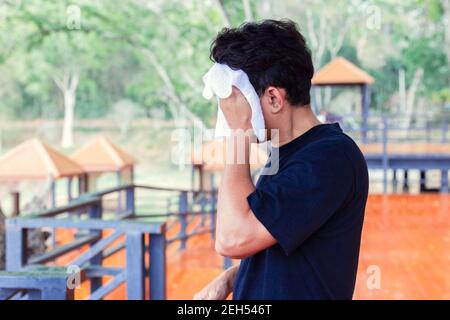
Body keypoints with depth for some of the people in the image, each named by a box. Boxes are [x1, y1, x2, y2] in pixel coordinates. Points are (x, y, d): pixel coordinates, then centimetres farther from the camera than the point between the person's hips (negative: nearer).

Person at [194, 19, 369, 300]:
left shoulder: (330, 157, -21)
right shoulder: (286, 153, 9)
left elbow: (232, 239, -29)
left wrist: (240, 131, -21)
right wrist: (227, 280, 1)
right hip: (254, 296, 8)